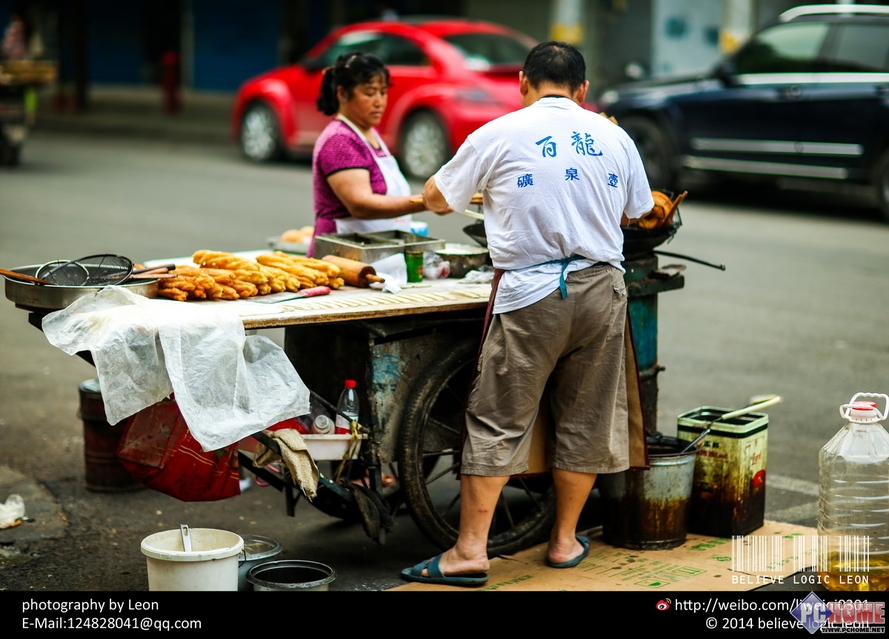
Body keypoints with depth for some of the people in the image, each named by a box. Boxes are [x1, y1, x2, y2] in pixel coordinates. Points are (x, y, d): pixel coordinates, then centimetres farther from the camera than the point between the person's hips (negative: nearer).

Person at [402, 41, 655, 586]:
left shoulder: (500, 136, -2)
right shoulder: (614, 137, 7)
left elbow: (437, 199, 7)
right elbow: (638, 212, 21)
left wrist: (486, 187, 27)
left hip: (531, 293, -3)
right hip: (601, 288, 3)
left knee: (498, 423, 1)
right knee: (585, 420, 13)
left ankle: (470, 551, 0)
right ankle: (565, 540, 22)